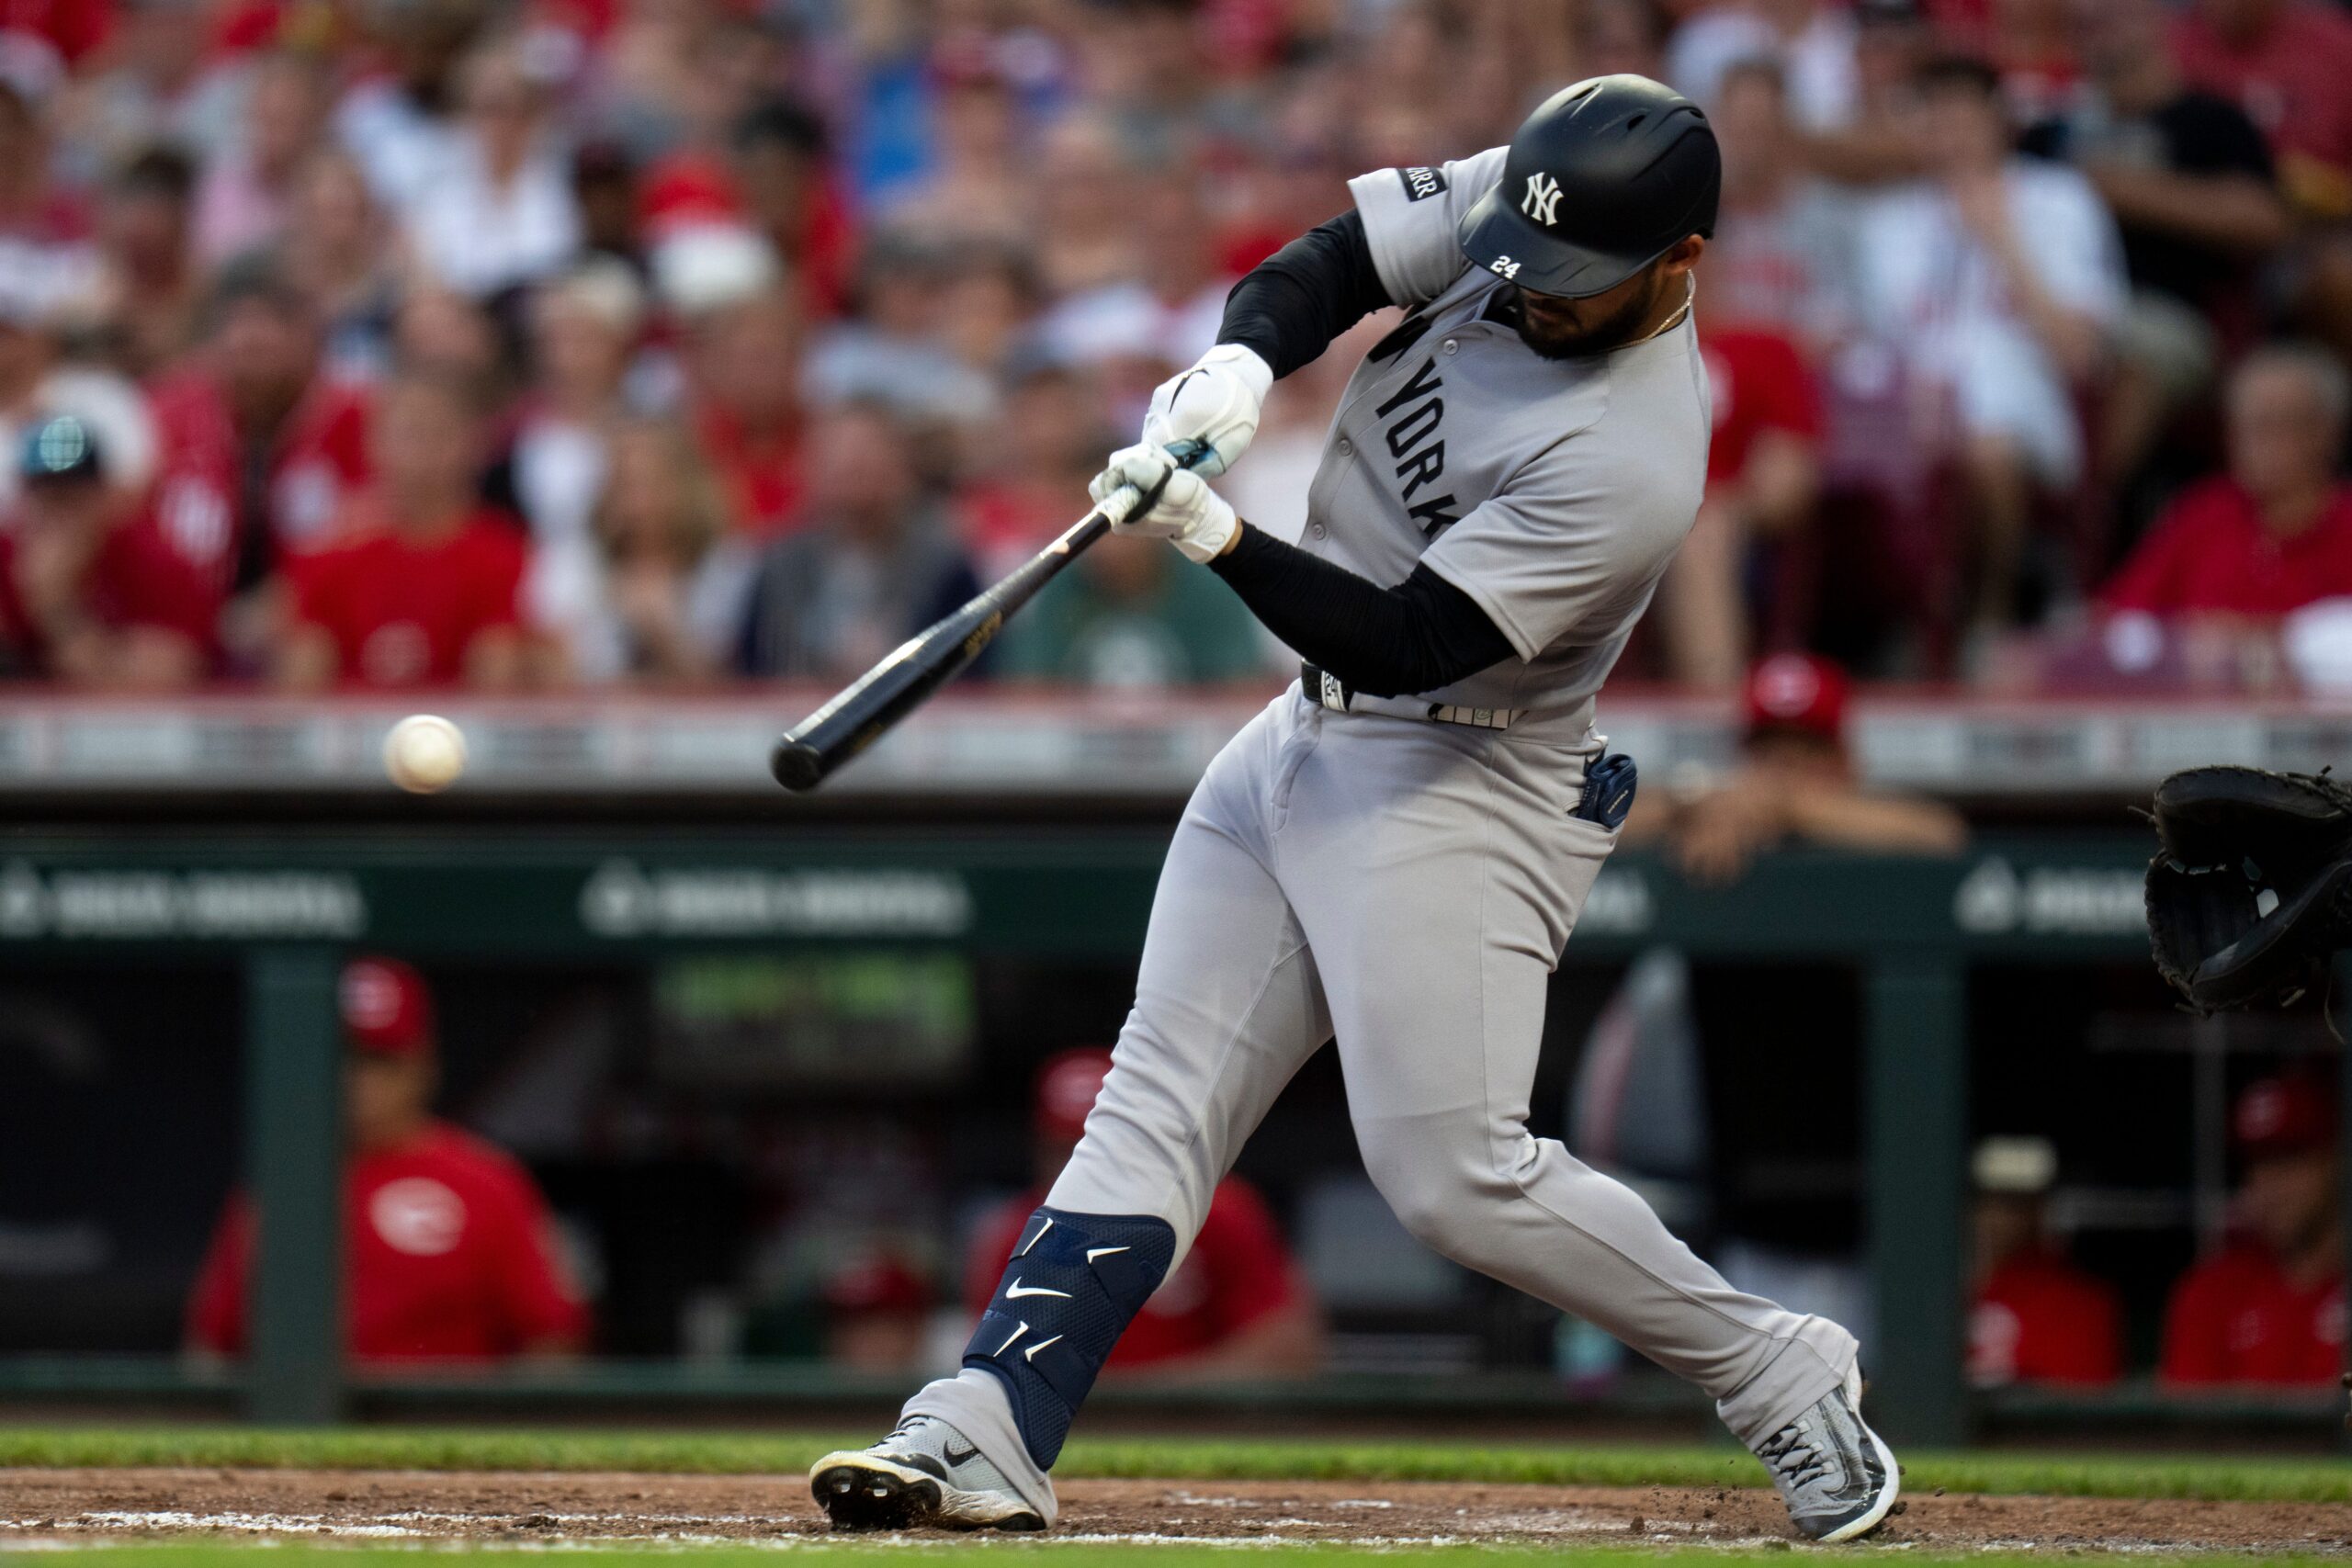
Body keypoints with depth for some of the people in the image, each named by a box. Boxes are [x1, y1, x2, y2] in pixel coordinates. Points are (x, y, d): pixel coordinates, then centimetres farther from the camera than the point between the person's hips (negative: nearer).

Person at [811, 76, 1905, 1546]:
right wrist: (1239, 367, -20)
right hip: (1309, 746, 8)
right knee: (1159, 1095, 2)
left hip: (1462, 790, -8)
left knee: (1453, 1172, -12)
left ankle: (1783, 1376, 2)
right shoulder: (1514, 204, -6)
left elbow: (1402, 641, -28)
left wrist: (1218, 540, -35)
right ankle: (985, 1436, -2)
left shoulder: (1629, 467, -28)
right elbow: (1324, 267, 1)